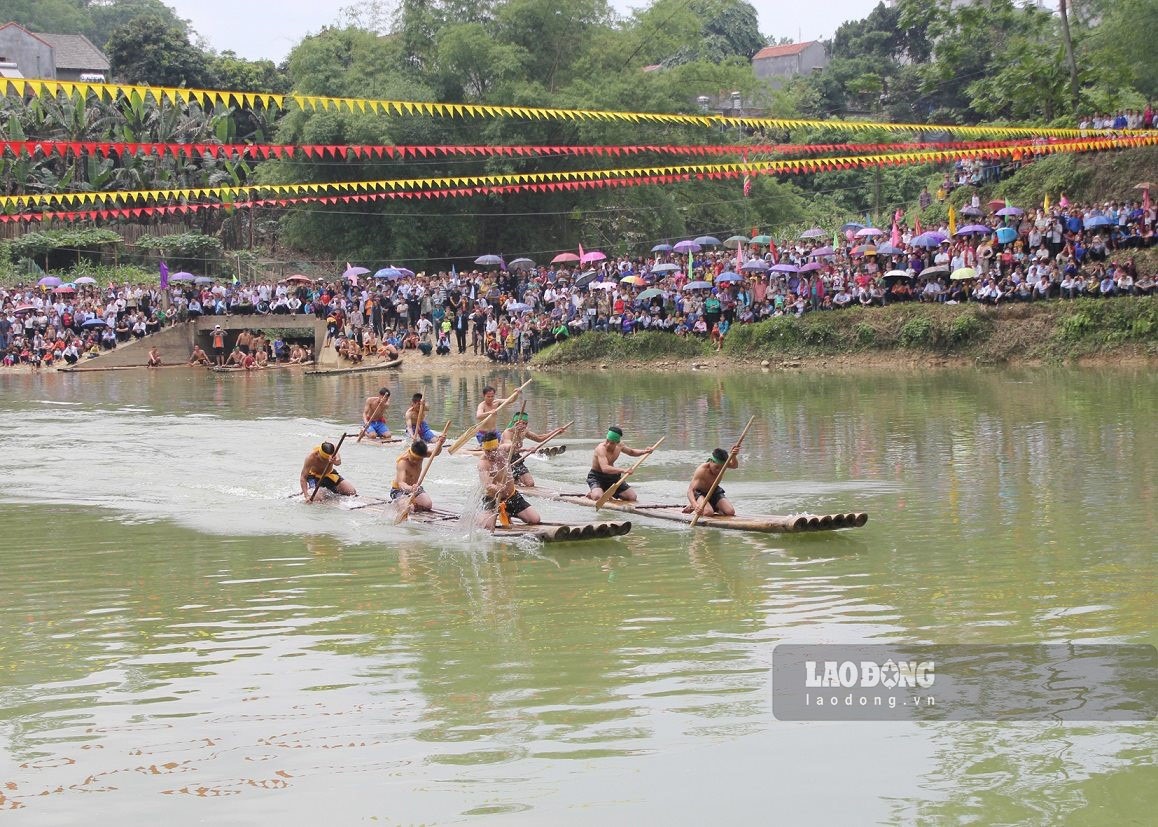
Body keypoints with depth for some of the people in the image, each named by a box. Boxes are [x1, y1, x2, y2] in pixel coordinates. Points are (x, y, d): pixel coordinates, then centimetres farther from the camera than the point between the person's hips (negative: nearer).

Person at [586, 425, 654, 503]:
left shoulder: (619, 445, -5)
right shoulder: (601, 448, -29)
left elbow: (631, 452, 19)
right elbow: (605, 468, -44)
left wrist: (644, 451, 0)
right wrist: (623, 471, -54)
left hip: (612, 477, 6)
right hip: (596, 477, -6)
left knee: (632, 497, -5)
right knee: (598, 497, -35)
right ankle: (591, 493, 3)